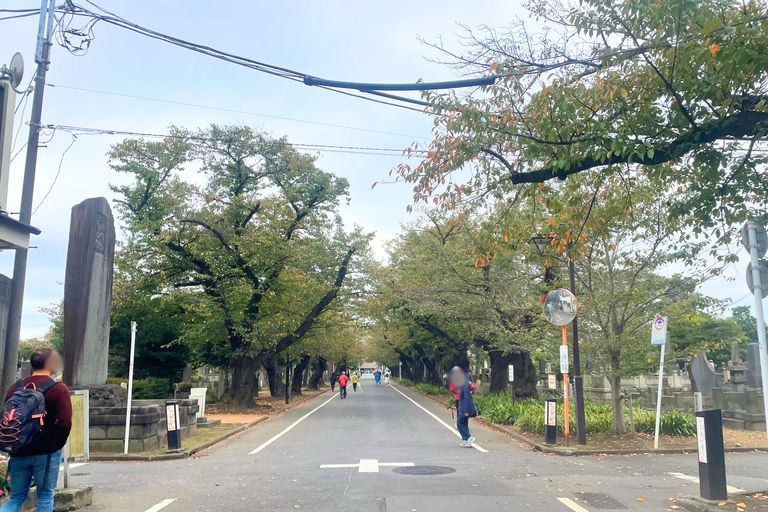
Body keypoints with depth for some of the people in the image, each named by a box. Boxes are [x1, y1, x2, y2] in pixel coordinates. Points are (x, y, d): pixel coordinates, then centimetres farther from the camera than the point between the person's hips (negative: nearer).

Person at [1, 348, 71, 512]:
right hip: (46, 453, -5)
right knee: (45, 497, 8)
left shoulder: (16, 388, 6)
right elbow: (65, 423, -15)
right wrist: (55, 445, 2)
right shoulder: (58, 389, -11)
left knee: (16, 497, 15)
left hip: (19, 453, 5)